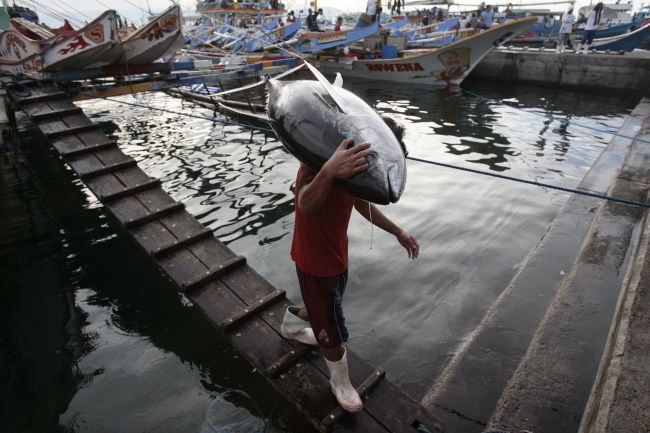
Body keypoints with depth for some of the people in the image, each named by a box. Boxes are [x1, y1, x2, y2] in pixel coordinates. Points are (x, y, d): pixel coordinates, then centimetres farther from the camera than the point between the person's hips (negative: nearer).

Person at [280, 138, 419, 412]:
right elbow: (306, 205, -57)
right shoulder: (315, 166, -33)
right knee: (332, 332, 11)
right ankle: (340, 383, 39)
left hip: (338, 256, 8)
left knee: (326, 308, 31)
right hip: (316, 265, -8)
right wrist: (329, 172, -77)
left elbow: (362, 204, 10)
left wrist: (398, 232, 12)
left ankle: (291, 324, 62)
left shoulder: (353, 166, -7)